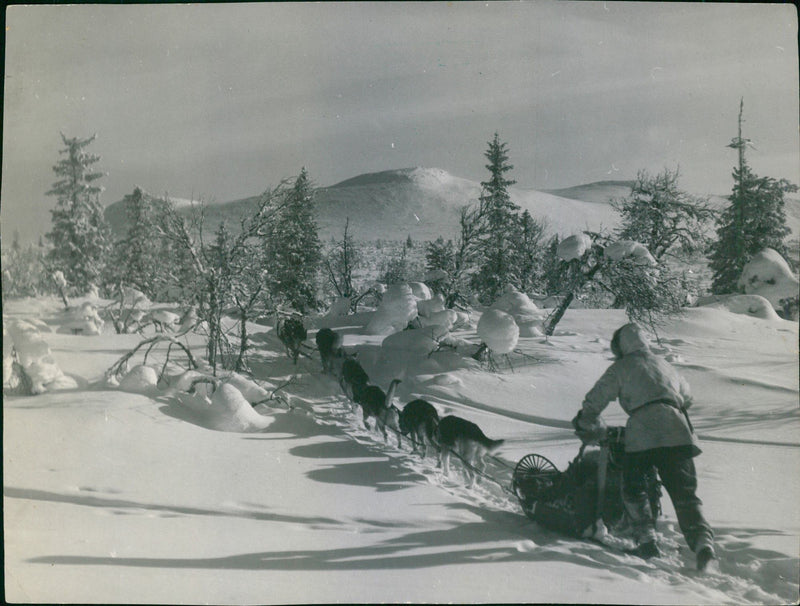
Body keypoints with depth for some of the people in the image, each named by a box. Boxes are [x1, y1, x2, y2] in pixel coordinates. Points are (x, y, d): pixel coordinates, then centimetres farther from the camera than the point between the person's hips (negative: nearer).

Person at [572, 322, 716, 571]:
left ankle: (646, 540, 3)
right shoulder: (664, 364, 28)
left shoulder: (621, 368, 13)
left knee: (634, 490, 12)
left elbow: (596, 399, 12)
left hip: (641, 432, -4)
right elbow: (686, 396, 40)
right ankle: (702, 540, -13)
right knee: (685, 493, 5)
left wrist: (584, 425, 28)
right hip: (678, 432, 4)